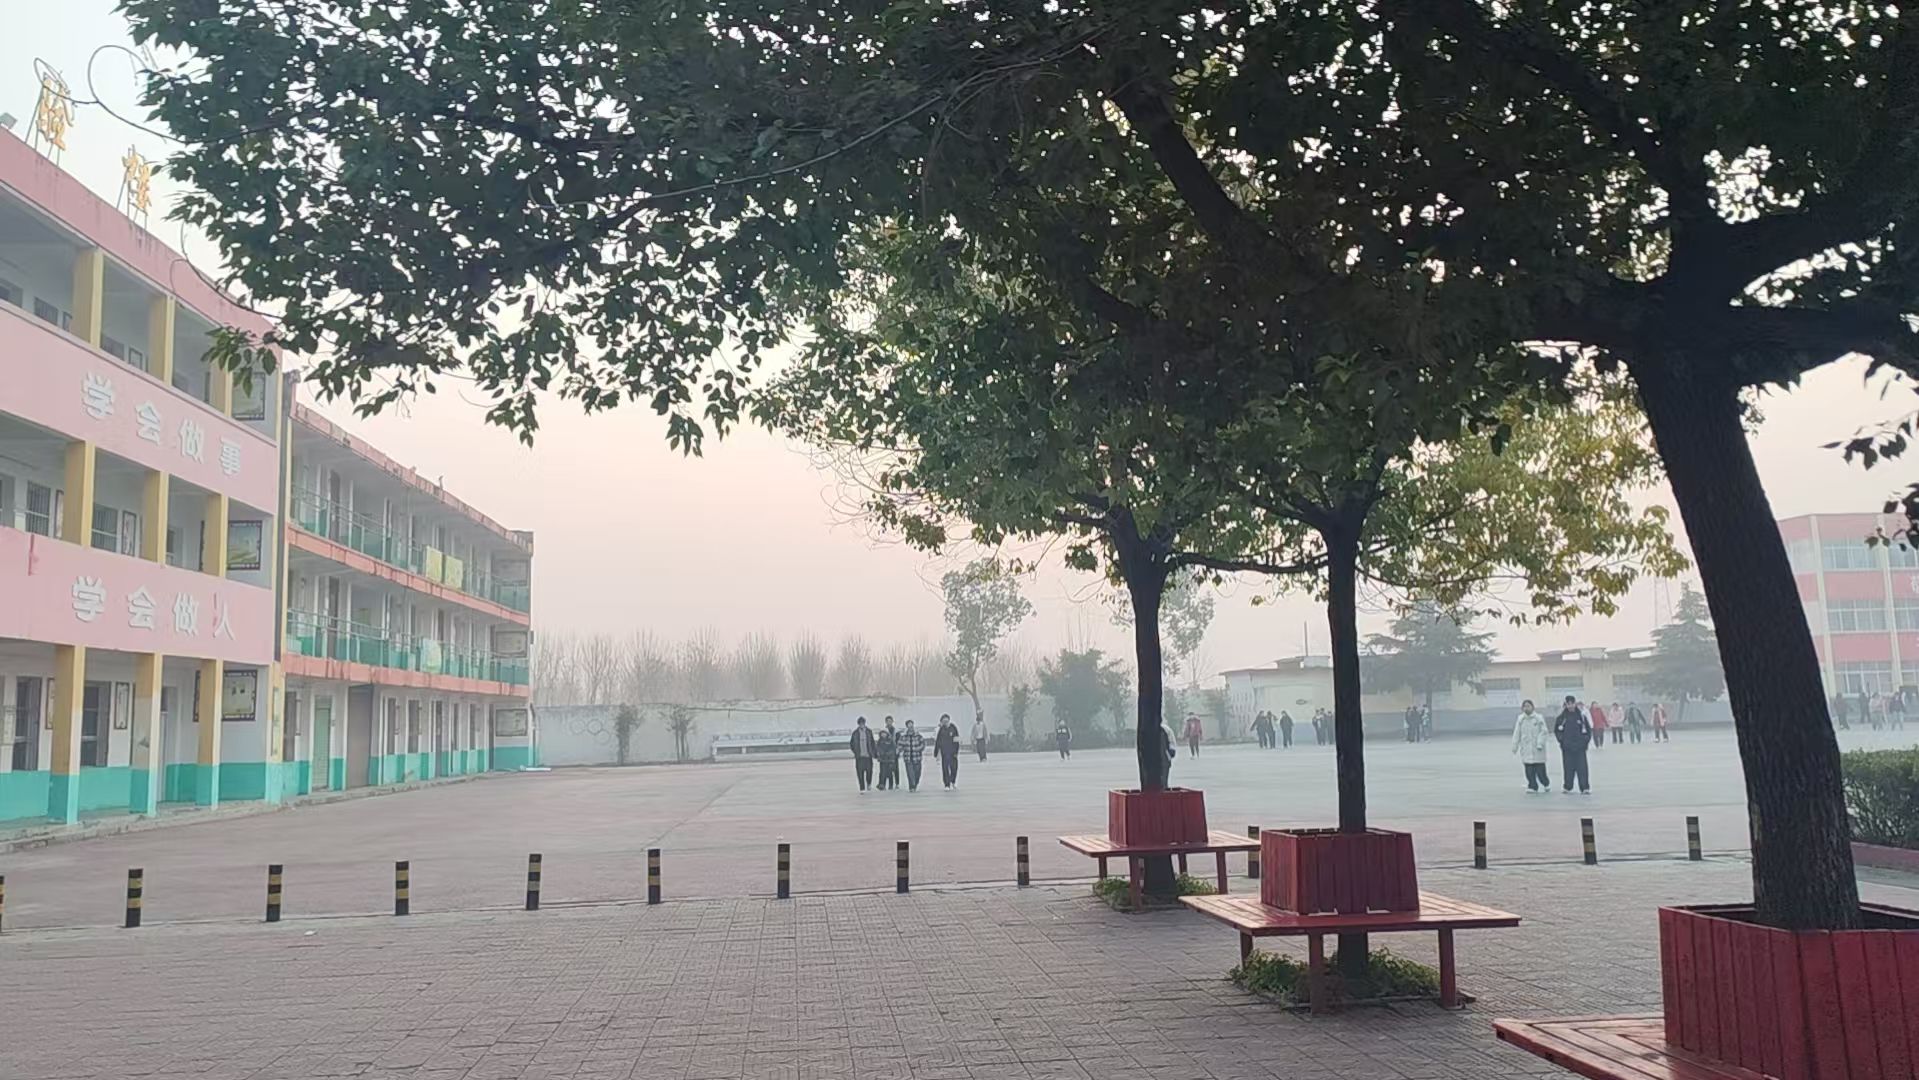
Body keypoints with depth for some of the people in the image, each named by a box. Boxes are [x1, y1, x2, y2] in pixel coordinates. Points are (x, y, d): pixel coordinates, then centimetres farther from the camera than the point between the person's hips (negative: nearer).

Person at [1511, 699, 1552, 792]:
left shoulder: (1539, 718, -2)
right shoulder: (1520, 719, 7)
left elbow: (1543, 732, -6)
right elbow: (1517, 734, 9)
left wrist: (1540, 743, -16)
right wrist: (1515, 746, 7)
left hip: (1537, 749, -3)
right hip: (1526, 749, 3)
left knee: (1540, 769, -1)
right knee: (1529, 771, 0)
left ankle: (1546, 783, 22)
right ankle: (1532, 786, 9)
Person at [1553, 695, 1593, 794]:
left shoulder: (1581, 715, 1)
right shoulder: (1562, 716, 1)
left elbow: (1588, 729, 7)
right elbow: (1556, 730, 10)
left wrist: (1586, 740, 0)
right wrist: (1561, 739, 1)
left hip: (1580, 747, -1)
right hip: (1567, 747, 1)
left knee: (1582, 768, -3)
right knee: (1568, 768, 4)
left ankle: (1585, 788, -1)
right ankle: (1568, 788, 12)